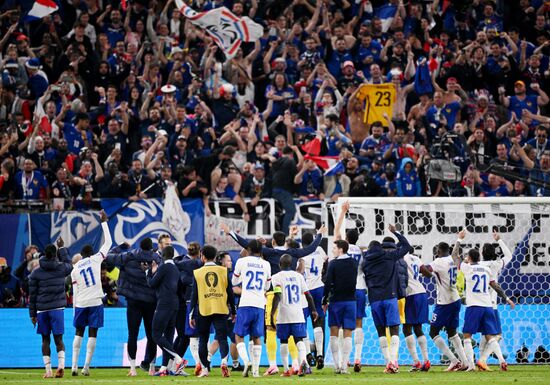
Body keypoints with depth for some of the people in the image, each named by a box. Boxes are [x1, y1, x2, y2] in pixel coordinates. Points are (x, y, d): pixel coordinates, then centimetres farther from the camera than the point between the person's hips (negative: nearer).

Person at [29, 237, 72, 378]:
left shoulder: (36, 273, 1)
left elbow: (32, 295, 2)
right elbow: (69, 265, 26)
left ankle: (48, 371, 5)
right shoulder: (61, 268, -1)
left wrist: (33, 314, 9)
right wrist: (62, 248, 33)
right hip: (57, 308, 0)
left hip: (42, 309, 0)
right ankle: (61, 364, -19)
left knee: (45, 340, 8)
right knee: (58, 339, 3)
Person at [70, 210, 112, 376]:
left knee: (78, 333, 11)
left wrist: (75, 307, 10)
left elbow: (75, 291, 5)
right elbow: (108, 242, 4)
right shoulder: (95, 260, 0)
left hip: (80, 303, 2)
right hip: (95, 302, -2)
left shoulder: (75, 268, 7)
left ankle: (74, 365, 2)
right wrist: (104, 221, 10)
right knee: (92, 334, 1)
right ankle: (86, 367, -4)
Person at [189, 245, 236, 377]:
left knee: (203, 340, 11)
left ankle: (205, 368, 11)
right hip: (221, 310, 0)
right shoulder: (223, 271, 4)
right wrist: (233, 311, 14)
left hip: (203, 311, 0)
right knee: (222, 338, -2)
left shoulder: (197, 273, 1)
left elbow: (194, 295, 0)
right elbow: (230, 293, 5)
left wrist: (191, 315, 5)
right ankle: (224, 360, -28)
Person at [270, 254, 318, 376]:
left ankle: (286, 369, 9)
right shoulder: (299, 276, 9)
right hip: (298, 315, 2)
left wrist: (272, 313, -16)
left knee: (284, 341, 9)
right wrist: (313, 310, 18)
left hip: (283, 315, -2)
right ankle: (303, 360, -27)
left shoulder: (277, 277, -4)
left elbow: (277, 296, -15)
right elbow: (308, 295, 9)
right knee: (299, 340, 1)